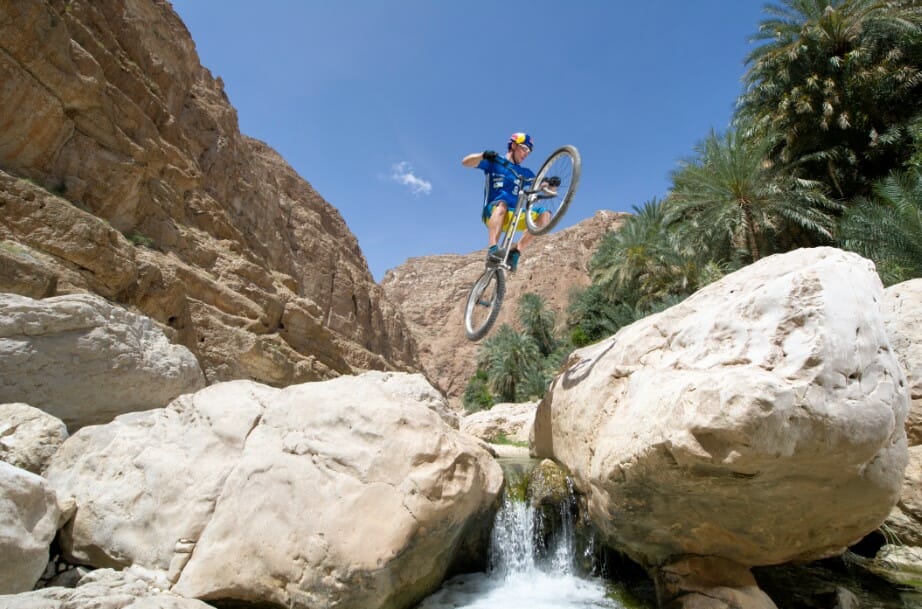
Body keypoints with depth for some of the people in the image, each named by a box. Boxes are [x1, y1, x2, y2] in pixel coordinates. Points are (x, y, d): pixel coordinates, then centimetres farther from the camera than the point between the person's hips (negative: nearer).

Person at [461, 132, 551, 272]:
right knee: (501, 204, -38)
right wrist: (483, 155, -24)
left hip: (512, 216, 4)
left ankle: (516, 251, -26)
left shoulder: (525, 173, 20)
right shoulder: (494, 162, 9)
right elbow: (466, 162, -3)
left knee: (544, 214, -19)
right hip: (492, 212, -4)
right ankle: (493, 249, -48)